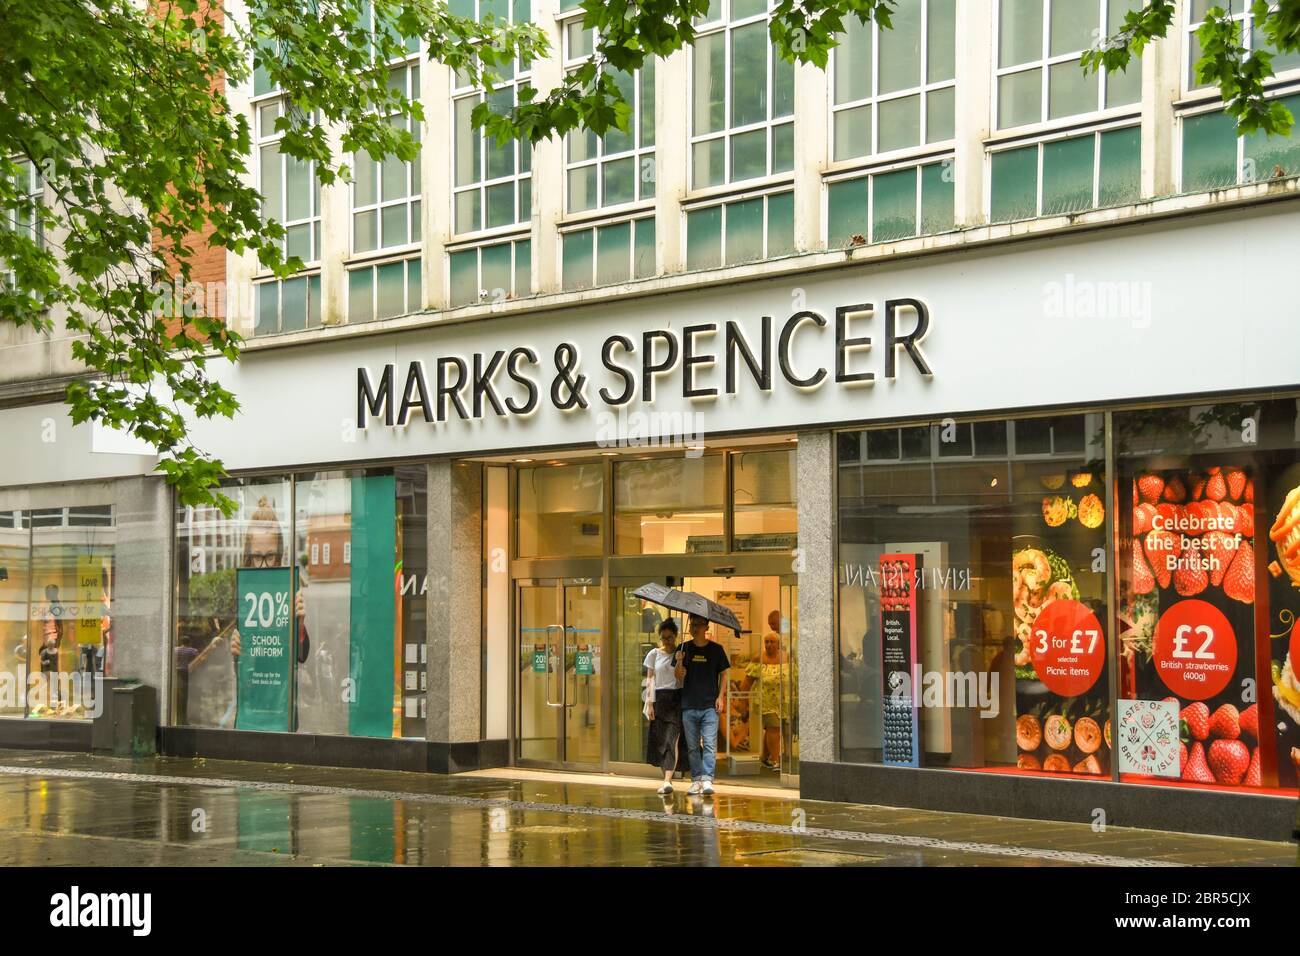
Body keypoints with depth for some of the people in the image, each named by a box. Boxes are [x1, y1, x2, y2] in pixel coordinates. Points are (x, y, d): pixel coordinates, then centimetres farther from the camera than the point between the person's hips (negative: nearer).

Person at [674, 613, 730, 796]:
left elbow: (723, 674, 9)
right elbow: (679, 676, 1)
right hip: (689, 705, 2)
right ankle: (696, 779, 13)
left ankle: (707, 780, -14)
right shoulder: (684, 649, 7)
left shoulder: (716, 649, 5)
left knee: (710, 744, -11)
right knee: (692, 746, 6)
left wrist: (720, 696, -2)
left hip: (709, 705, -2)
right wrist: (679, 662, -19)